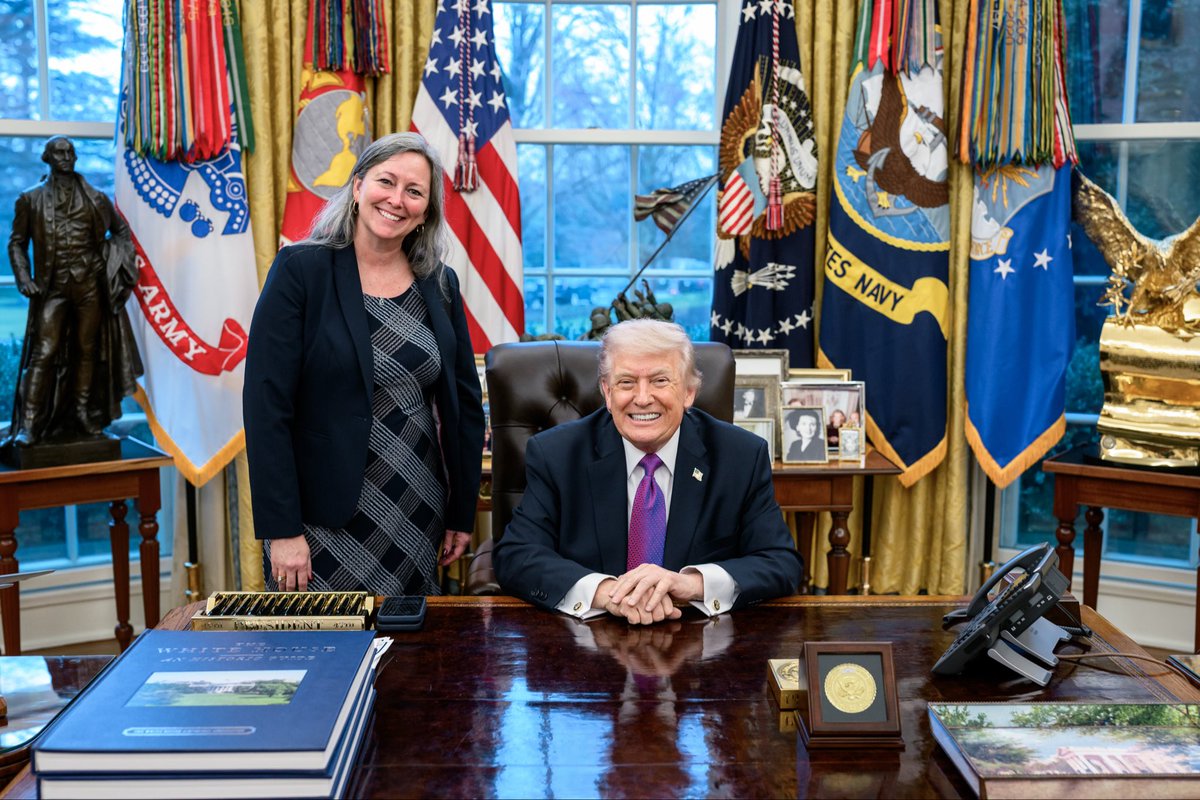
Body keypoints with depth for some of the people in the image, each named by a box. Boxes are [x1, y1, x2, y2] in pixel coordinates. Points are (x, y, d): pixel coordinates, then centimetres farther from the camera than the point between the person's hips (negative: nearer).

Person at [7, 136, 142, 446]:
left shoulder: (95, 199, 8)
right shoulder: (31, 199, 6)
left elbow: (121, 230, 20)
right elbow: (17, 243, 8)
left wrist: (116, 262, 6)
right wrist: (24, 279, -5)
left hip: (89, 286, 2)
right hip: (52, 288, -2)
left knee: (86, 351, 7)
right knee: (43, 353, -9)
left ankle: (83, 416, 17)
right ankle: (29, 424, -10)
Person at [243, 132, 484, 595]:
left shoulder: (440, 285, 6)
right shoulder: (300, 271, -7)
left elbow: (464, 404, 11)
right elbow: (266, 405, -11)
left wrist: (462, 514, 9)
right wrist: (280, 529, -15)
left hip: (417, 518, 4)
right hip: (324, 518, -4)